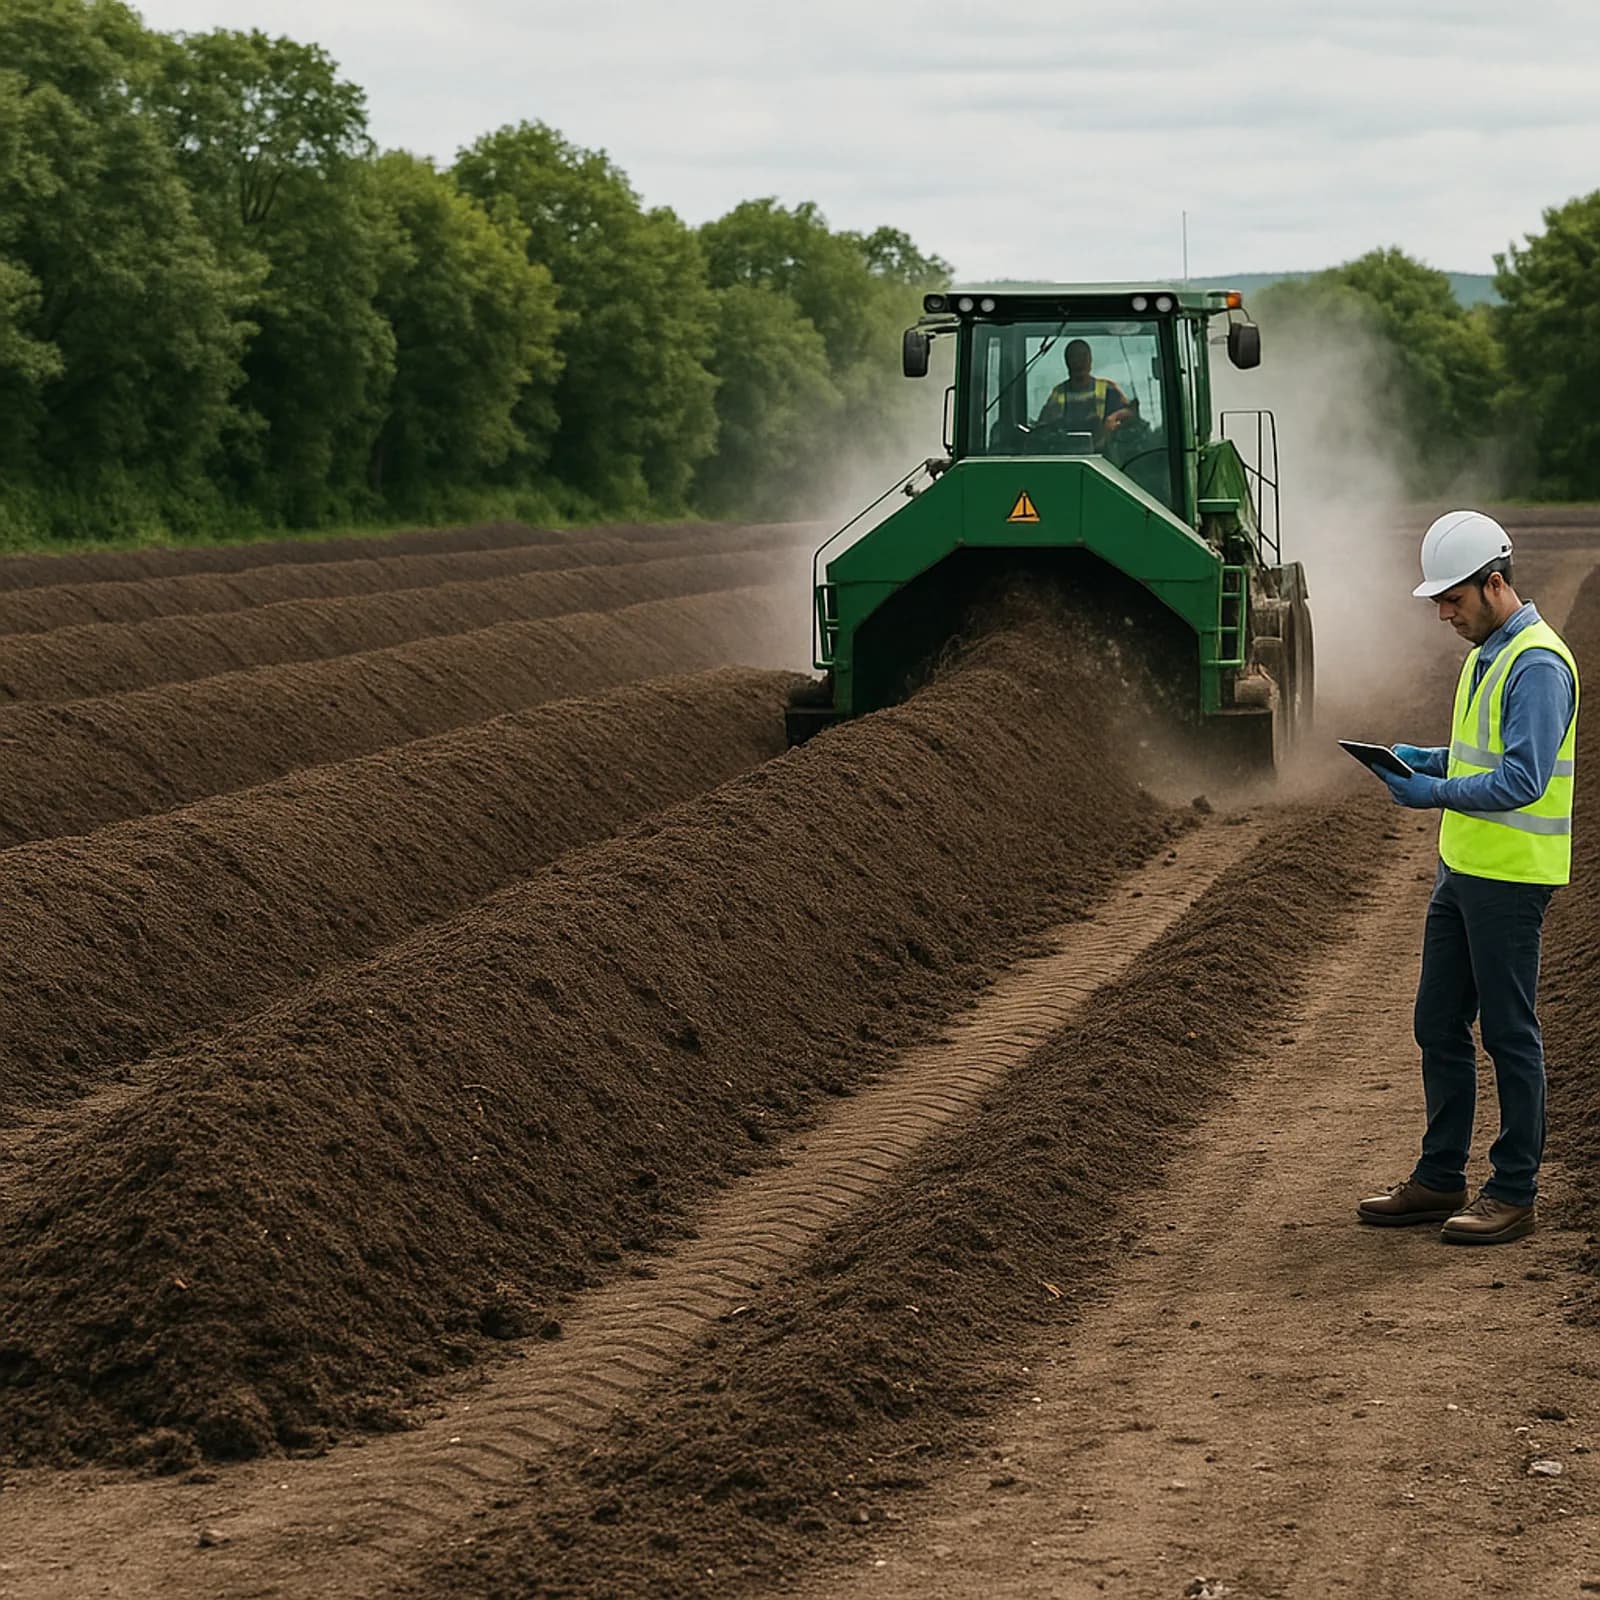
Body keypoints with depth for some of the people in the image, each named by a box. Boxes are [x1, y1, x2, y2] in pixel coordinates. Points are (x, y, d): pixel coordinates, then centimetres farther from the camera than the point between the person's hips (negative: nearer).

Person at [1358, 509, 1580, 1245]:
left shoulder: (1538, 664, -18)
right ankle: (1440, 1179, 22)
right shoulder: (1487, 654, 14)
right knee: (1438, 1025, 13)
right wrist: (1422, 759, 7)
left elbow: (1522, 778, -25)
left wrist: (1436, 791, -28)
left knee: (1509, 1033, -1)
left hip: (1511, 879, -10)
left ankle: (1514, 1194, 8)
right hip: (1462, 870, 10)